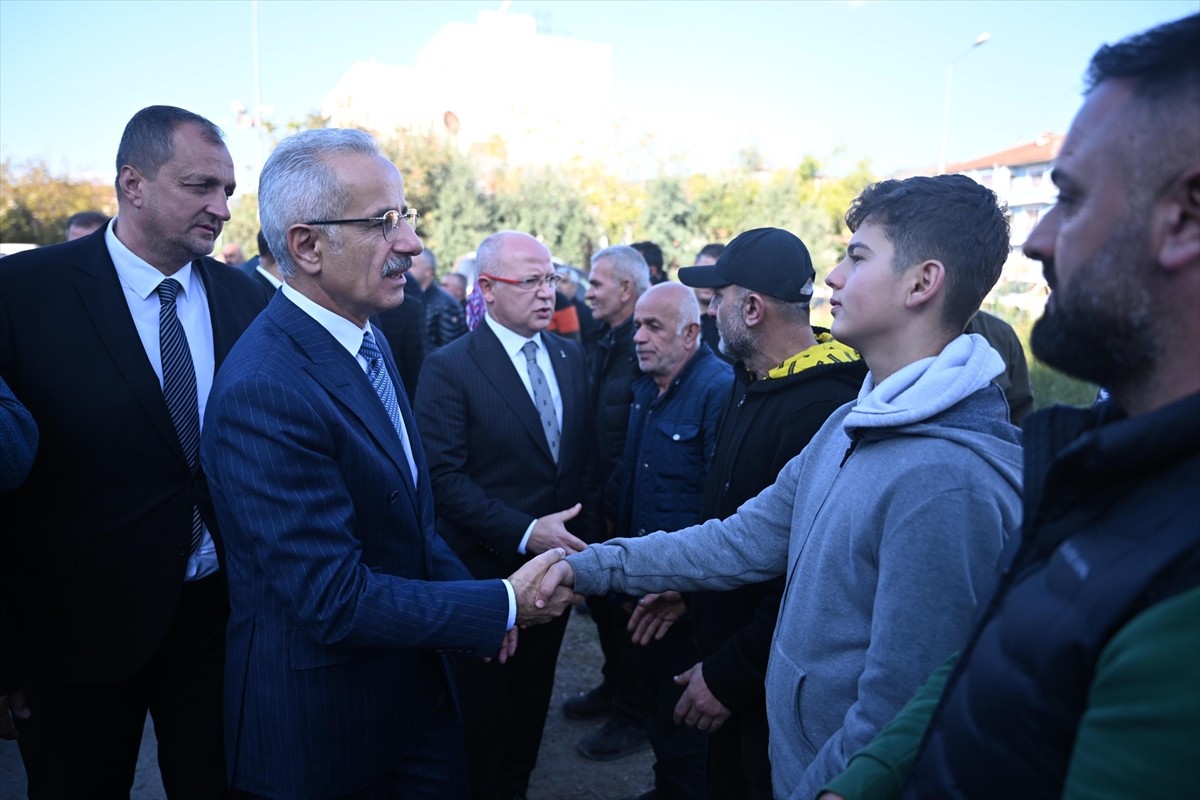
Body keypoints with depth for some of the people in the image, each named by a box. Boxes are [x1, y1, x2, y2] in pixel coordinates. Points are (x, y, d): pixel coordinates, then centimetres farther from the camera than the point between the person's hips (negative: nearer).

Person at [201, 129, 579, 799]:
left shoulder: (368, 338, 2)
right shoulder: (263, 392, -27)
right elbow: (336, 600, -27)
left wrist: (473, 595, -2)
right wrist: (501, 606, -18)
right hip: (323, 732, -7)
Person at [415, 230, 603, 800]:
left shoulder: (571, 357, 4)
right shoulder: (448, 368, -14)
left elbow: (584, 460, 9)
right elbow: (445, 476, -20)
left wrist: (587, 540, 2)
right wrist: (524, 533, -25)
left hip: (557, 560, 5)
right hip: (487, 571, -5)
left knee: (532, 696, 21)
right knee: (483, 709, 14)